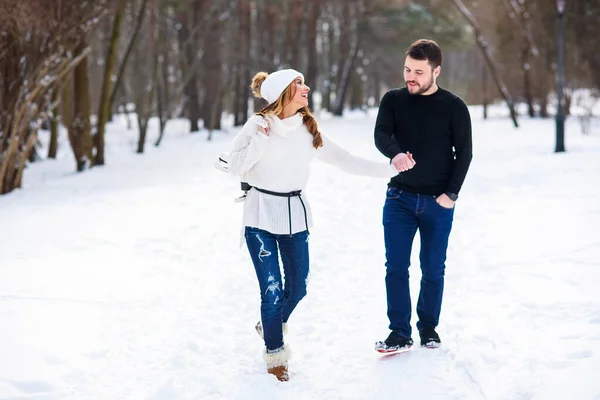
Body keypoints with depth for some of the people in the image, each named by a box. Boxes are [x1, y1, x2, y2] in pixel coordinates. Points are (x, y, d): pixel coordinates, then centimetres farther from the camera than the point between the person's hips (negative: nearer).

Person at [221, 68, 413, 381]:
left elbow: (345, 161, 3)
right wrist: (262, 140, -20)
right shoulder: (258, 124, -7)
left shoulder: (309, 131, 3)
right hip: (261, 217, -4)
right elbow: (234, 165, -9)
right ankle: (275, 354, 15)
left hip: (295, 217, 4)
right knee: (272, 289, -5)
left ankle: (270, 326, 41)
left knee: (297, 288, 10)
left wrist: (389, 168, -2)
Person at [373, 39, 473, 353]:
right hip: (400, 198, 1)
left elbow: (464, 152, -1)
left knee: (433, 269, 6)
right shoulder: (393, 100, 1)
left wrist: (451, 193, -10)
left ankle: (428, 328, 22)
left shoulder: (454, 107, -3)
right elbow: (380, 135, -15)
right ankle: (399, 333, 3)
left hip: (438, 202, -1)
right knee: (396, 267, -3)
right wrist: (395, 154, -37)